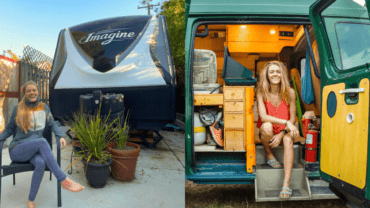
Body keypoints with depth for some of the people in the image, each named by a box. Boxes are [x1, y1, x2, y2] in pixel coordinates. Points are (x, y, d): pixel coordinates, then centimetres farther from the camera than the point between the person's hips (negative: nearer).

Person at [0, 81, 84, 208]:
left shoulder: (43, 107, 6)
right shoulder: (18, 109, 0)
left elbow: (52, 124, 15)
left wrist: (61, 136, -3)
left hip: (35, 149, 2)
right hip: (17, 150, -2)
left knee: (41, 163, -36)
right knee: (42, 141, -35)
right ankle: (64, 181, -38)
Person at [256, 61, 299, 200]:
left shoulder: (289, 92, -7)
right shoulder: (261, 92, -10)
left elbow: (293, 119, -5)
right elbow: (263, 116, -22)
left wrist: (281, 135, -18)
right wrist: (286, 122, -31)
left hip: (284, 132, 1)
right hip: (267, 133, -1)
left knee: (288, 140, -33)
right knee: (267, 126, -35)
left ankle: (286, 184, -34)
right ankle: (269, 155, -6)